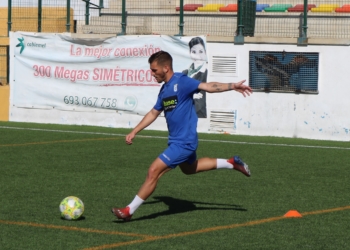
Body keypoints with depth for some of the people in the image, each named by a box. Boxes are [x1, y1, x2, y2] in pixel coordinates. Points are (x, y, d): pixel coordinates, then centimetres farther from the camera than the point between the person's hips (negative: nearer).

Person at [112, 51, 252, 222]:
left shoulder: (181, 82, -17)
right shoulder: (164, 89, 9)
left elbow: (208, 87, -23)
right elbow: (153, 113, 20)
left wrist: (233, 86, -34)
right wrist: (134, 132, 18)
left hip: (184, 142, -10)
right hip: (177, 141, 10)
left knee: (154, 171, -12)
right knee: (189, 168, 32)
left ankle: (129, 211, -5)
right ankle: (231, 163, 39)